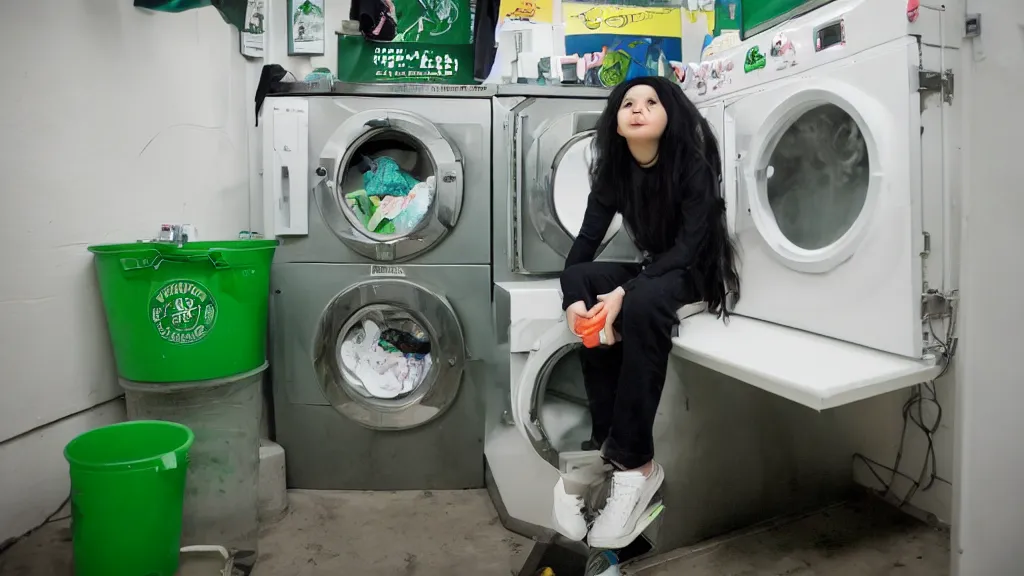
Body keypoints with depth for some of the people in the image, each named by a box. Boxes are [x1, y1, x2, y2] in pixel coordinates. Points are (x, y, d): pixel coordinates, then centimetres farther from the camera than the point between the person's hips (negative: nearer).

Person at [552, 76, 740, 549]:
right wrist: (574, 298, -32)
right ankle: (606, 444, -23)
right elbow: (584, 243, -11)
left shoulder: (693, 165, -16)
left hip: (695, 275, -5)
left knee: (642, 301, -38)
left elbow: (688, 246, -25)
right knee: (583, 281, -26)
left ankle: (632, 461, -31)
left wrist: (624, 292, -39)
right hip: (649, 271, 5)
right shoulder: (613, 170, -3)